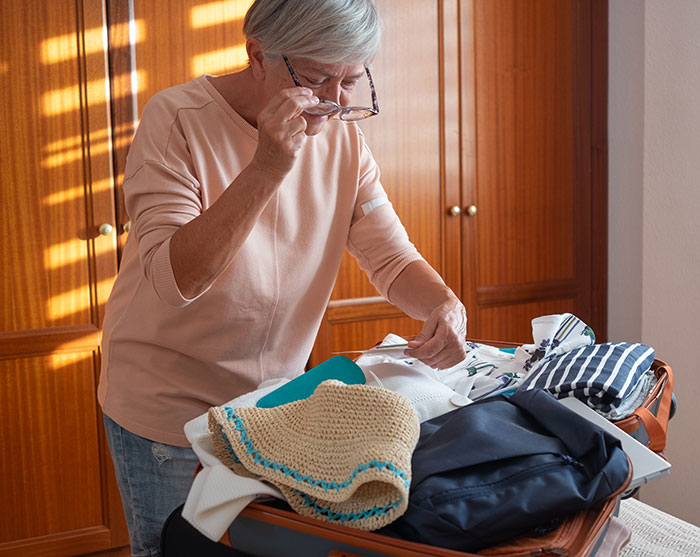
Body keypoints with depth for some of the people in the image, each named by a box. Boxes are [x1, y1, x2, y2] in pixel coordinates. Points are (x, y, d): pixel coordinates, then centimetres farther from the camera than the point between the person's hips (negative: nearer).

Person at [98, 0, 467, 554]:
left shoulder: (343, 136, -5)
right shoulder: (177, 118, -20)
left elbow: (393, 258, -5)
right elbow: (173, 280, -28)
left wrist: (445, 305, -27)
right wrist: (265, 169, -37)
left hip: (274, 401, 5)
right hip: (167, 407, -4)